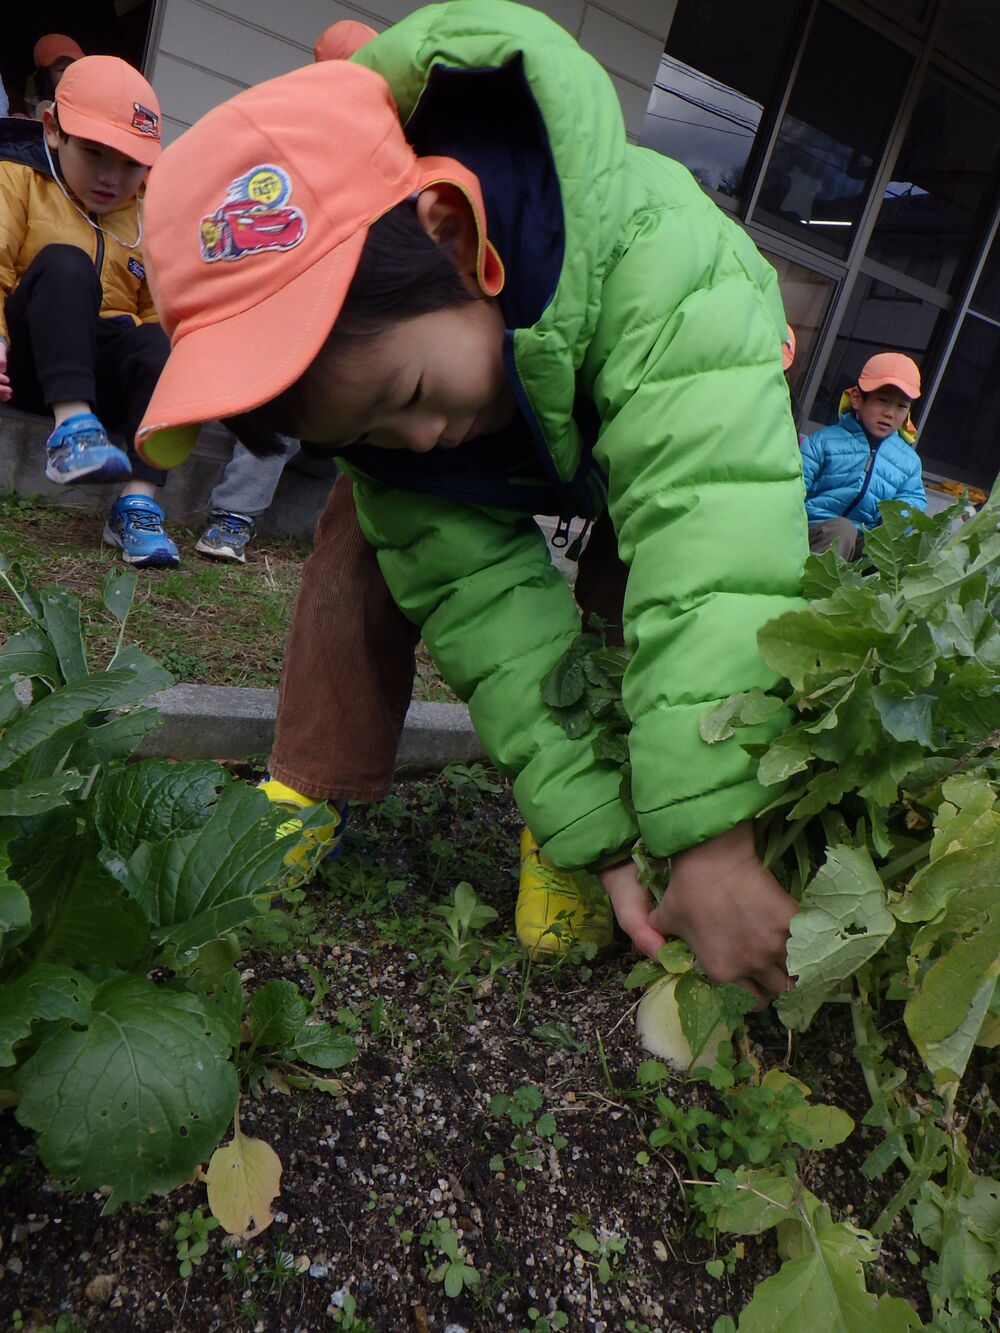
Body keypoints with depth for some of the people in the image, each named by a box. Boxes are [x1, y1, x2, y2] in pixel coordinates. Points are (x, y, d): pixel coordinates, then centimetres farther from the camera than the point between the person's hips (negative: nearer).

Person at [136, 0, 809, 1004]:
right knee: (376, 531, -18)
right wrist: (600, 835, -38)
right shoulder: (370, 362, -30)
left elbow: (712, 536, -55)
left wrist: (710, 839, -58)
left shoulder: (655, 249, -45)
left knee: (637, 577, -30)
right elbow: (483, 602, -34)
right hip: (529, 440, 2)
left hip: (701, 407, -1)